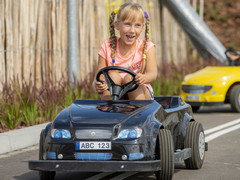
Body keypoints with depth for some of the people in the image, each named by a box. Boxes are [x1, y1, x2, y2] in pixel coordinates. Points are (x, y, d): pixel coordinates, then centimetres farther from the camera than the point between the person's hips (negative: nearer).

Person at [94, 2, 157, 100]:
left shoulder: (147, 48, -1)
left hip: (139, 93, -1)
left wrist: (143, 78, -44)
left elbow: (152, 73, -18)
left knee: (129, 77, -27)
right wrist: (97, 86, -33)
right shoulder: (107, 48, 0)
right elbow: (99, 78, -5)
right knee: (113, 76, -26)